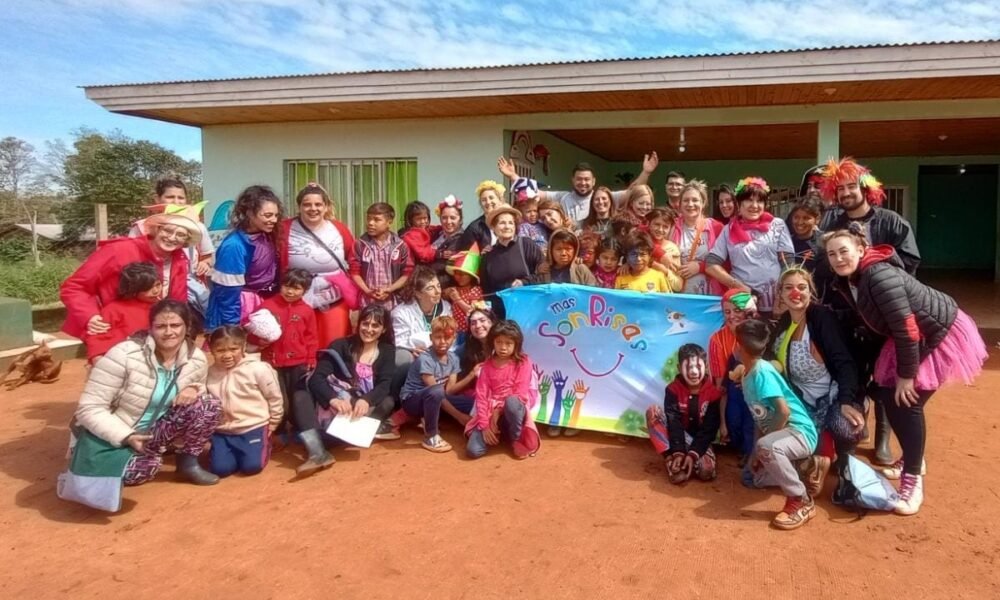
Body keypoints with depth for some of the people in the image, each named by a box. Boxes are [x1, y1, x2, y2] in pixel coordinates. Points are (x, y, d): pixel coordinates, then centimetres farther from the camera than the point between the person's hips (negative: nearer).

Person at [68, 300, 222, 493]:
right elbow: (89, 409, -22)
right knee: (143, 468, -29)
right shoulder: (124, 355, -25)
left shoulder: (196, 359, -10)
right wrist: (127, 437, -32)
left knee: (210, 405, -17)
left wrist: (193, 389, -16)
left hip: (153, 430, 4)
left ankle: (188, 462, 1)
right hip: (110, 435, -3)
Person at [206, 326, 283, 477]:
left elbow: (275, 398, -2)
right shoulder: (210, 372, -1)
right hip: (222, 430, 3)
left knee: (251, 466, -16)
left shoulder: (258, 369, -12)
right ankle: (236, 450, 20)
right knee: (219, 468, -11)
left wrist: (272, 424, 4)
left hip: (254, 427, -3)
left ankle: (264, 444, 16)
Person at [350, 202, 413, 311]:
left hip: (392, 302, 0)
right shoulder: (360, 244, 1)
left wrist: (389, 289, -11)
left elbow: (407, 273, 0)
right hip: (367, 302, 0)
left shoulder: (400, 246, 0)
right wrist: (367, 291, -12)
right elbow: (355, 272, 1)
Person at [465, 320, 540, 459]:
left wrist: (499, 411, -17)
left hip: (513, 410, -2)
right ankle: (498, 433, 11)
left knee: (512, 401, -41)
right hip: (490, 413, 2)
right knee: (473, 450, -20)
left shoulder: (523, 363, -2)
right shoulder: (487, 365, 4)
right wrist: (485, 425, -14)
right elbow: (481, 395, -3)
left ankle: (516, 439, -14)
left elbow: (520, 393, -9)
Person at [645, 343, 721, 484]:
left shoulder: (713, 392, -11)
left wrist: (692, 454, -25)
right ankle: (671, 457, -26)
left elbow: (709, 429, -14)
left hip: (700, 440, -1)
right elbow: (674, 422, -19)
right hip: (677, 437, 1)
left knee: (706, 471, -31)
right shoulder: (673, 389, -10)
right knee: (653, 411, -25)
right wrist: (678, 451, -32)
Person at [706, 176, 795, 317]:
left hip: (777, 302, 0)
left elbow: (789, 263, 4)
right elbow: (711, 265, 2)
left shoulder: (778, 225, 8)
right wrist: (739, 286, -7)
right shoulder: (729, 230, 8)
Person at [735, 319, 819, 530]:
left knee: (766, 447, -40)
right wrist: (759, 446, 3)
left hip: (800, 432, -10)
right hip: (780, 433, 10)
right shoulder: (747, 374, 6)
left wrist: (762, 446, -20)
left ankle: (802, 501, -21)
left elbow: (784, 411, -29)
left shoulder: (762, 372, -23)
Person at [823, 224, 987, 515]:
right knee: (888, 395, 8)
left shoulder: (879, 275, -32)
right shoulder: (849, 280, -4)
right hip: (914, 337, 9)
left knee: (907, 401, -10)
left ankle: (913, 480, 1)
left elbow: (906, 327, -29)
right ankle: (911, 459, 29)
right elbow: (878, 324, 7)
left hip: (941, 333, -9)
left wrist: (906, 375, -21)